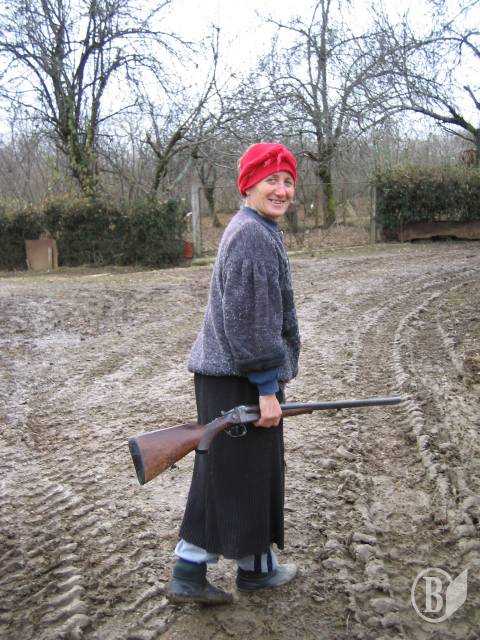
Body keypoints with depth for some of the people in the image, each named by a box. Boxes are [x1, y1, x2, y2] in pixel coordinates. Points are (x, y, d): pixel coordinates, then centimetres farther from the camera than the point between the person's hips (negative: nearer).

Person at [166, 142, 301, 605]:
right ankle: (256, 567, 28)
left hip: (223, 375, 10)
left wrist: (269, 376, 27)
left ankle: (188, 575, 24)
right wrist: (267, 386, -18)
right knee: (249, 471, 7)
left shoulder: (254, 231, 17)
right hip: (240, 380, -10)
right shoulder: (253, 236, -16)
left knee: (221, 473, 15)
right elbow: (249, 321, -22)